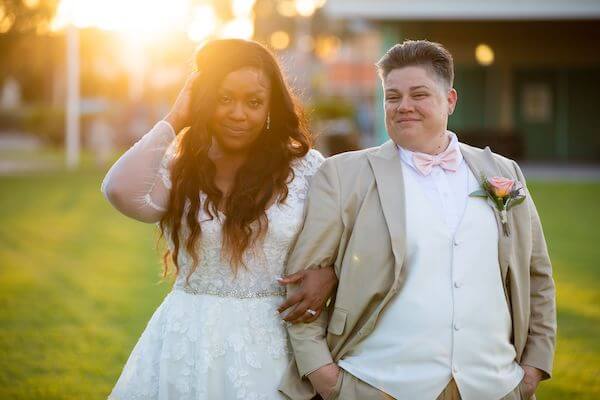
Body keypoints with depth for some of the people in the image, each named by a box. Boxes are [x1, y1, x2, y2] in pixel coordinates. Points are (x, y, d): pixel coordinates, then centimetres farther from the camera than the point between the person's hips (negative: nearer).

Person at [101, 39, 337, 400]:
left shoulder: (306, 167, -2)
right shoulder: (180, 166, 1)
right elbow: (122, 192, -19)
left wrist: (329, 272, -17)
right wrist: (173, 121, -9)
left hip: (269, 343, -1)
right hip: (189, 340, 1)